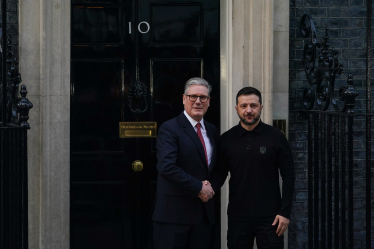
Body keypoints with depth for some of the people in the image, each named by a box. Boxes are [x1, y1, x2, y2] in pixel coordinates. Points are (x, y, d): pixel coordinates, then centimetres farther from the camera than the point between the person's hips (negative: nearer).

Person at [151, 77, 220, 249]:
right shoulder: (169, 129, -8)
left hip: (204, 214, 7)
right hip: (174, 213, -6)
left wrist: (211, 186, -1)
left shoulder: (212, 131, 15)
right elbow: (166, 167, -20)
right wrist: (199, 188, -16)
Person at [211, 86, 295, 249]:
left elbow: (288, 175, 0)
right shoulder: (227, 139, 6)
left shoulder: (276, 137, 0)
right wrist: (210, 187, -13)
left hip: (269, 217, -2)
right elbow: (220, 173, 10)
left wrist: (285, 212, -6)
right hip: (237, 216, 2)